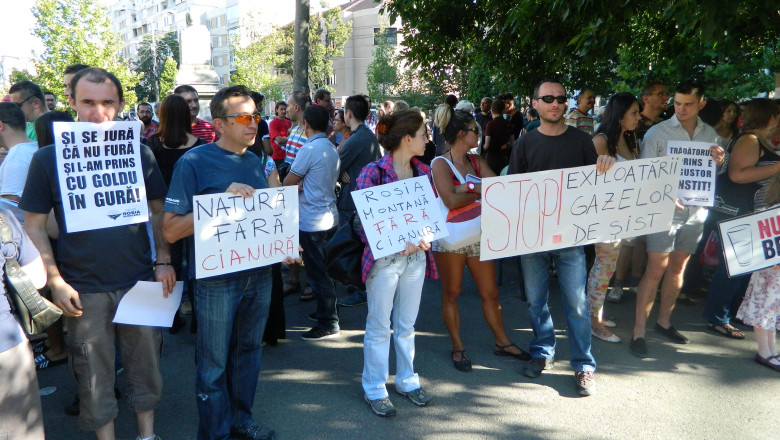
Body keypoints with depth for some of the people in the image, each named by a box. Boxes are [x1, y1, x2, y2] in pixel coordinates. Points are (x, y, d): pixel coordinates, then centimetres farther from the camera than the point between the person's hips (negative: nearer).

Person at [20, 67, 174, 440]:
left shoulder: (139, 153, 0)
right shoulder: (48, 158, -4)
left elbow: (158, 211, 8)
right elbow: (34, 225, -1)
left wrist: (163, 261, 0)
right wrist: (55, 281, -8)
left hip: (140, 282, 2)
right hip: (84, 290, -1)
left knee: (146, 361, 13)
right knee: (94, 372, 11)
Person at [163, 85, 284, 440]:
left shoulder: (255, 162, 8)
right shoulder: (194, 162, -11)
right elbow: (171, 230, -16)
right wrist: (222, 199, -26)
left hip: (258, 272, 6)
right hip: (217, 277, -6)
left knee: (248, 351, 19)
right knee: (214, 363, 7)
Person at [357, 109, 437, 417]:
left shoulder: (423, 171, 7)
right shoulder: (374, 172, -12)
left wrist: (424, 238, -8)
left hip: (416, 257, 6)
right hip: (384, 258, -5)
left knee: (406, 324, 18)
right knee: (379, 327, 8)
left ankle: (407, 380, 34)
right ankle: (374, 389, 22)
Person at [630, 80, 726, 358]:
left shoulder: (710, 135, 9)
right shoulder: (658, 132, -5)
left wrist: (719, 162, -7)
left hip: (695, 211, 5)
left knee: (678, 268, 14)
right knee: (655, 270, -6)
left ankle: (664, 321, 28)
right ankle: (639, 330, 0)